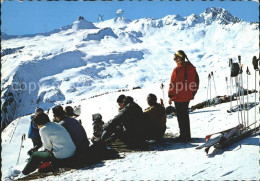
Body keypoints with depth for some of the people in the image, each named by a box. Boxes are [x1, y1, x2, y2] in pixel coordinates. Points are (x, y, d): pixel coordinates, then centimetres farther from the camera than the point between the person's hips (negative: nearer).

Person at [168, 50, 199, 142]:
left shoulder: (177, 70, -19)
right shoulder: (191, 68, 2)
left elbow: (173, 84, -15)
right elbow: (196, 81, 10)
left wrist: (170, 96, -6)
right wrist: (193, 92, 19)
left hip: (178, 97, -7)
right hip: (188, 96, 7)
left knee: (181, 116, 4)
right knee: (185, 115, 19)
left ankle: (183, 136, 9)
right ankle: (187, 135, 26)